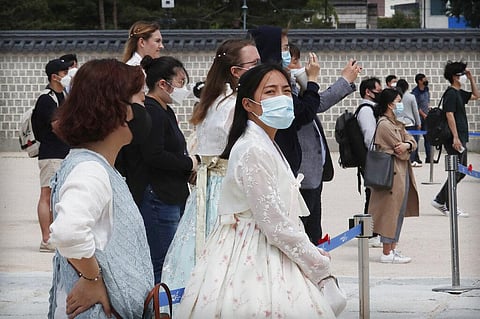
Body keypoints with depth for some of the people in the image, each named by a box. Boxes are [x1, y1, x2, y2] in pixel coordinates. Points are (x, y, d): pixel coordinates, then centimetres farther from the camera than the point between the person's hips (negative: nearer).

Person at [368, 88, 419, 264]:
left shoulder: (397, 124, 17)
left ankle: (393, 249, 19)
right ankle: (387, 253, -1)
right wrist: (406, 149, 3)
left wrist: (407, 145, -12)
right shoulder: (384, 125, -15)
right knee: (390, 211, -6)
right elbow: (401, 153, -17)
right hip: (393, 174, -10)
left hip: (403, 173, 10)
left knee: (399, 212, 13)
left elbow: (412, 141, 8)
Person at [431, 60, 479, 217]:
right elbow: (450, 115, -20)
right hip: (455, 139, -10)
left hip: (461, 138, 10)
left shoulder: (459, 93, 16)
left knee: (461, 171, 13)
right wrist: (455, 137, -24)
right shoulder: (451, 94, -13)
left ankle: (439, 200, 18)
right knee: (456, 172, -6)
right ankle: (450, 208, 0)